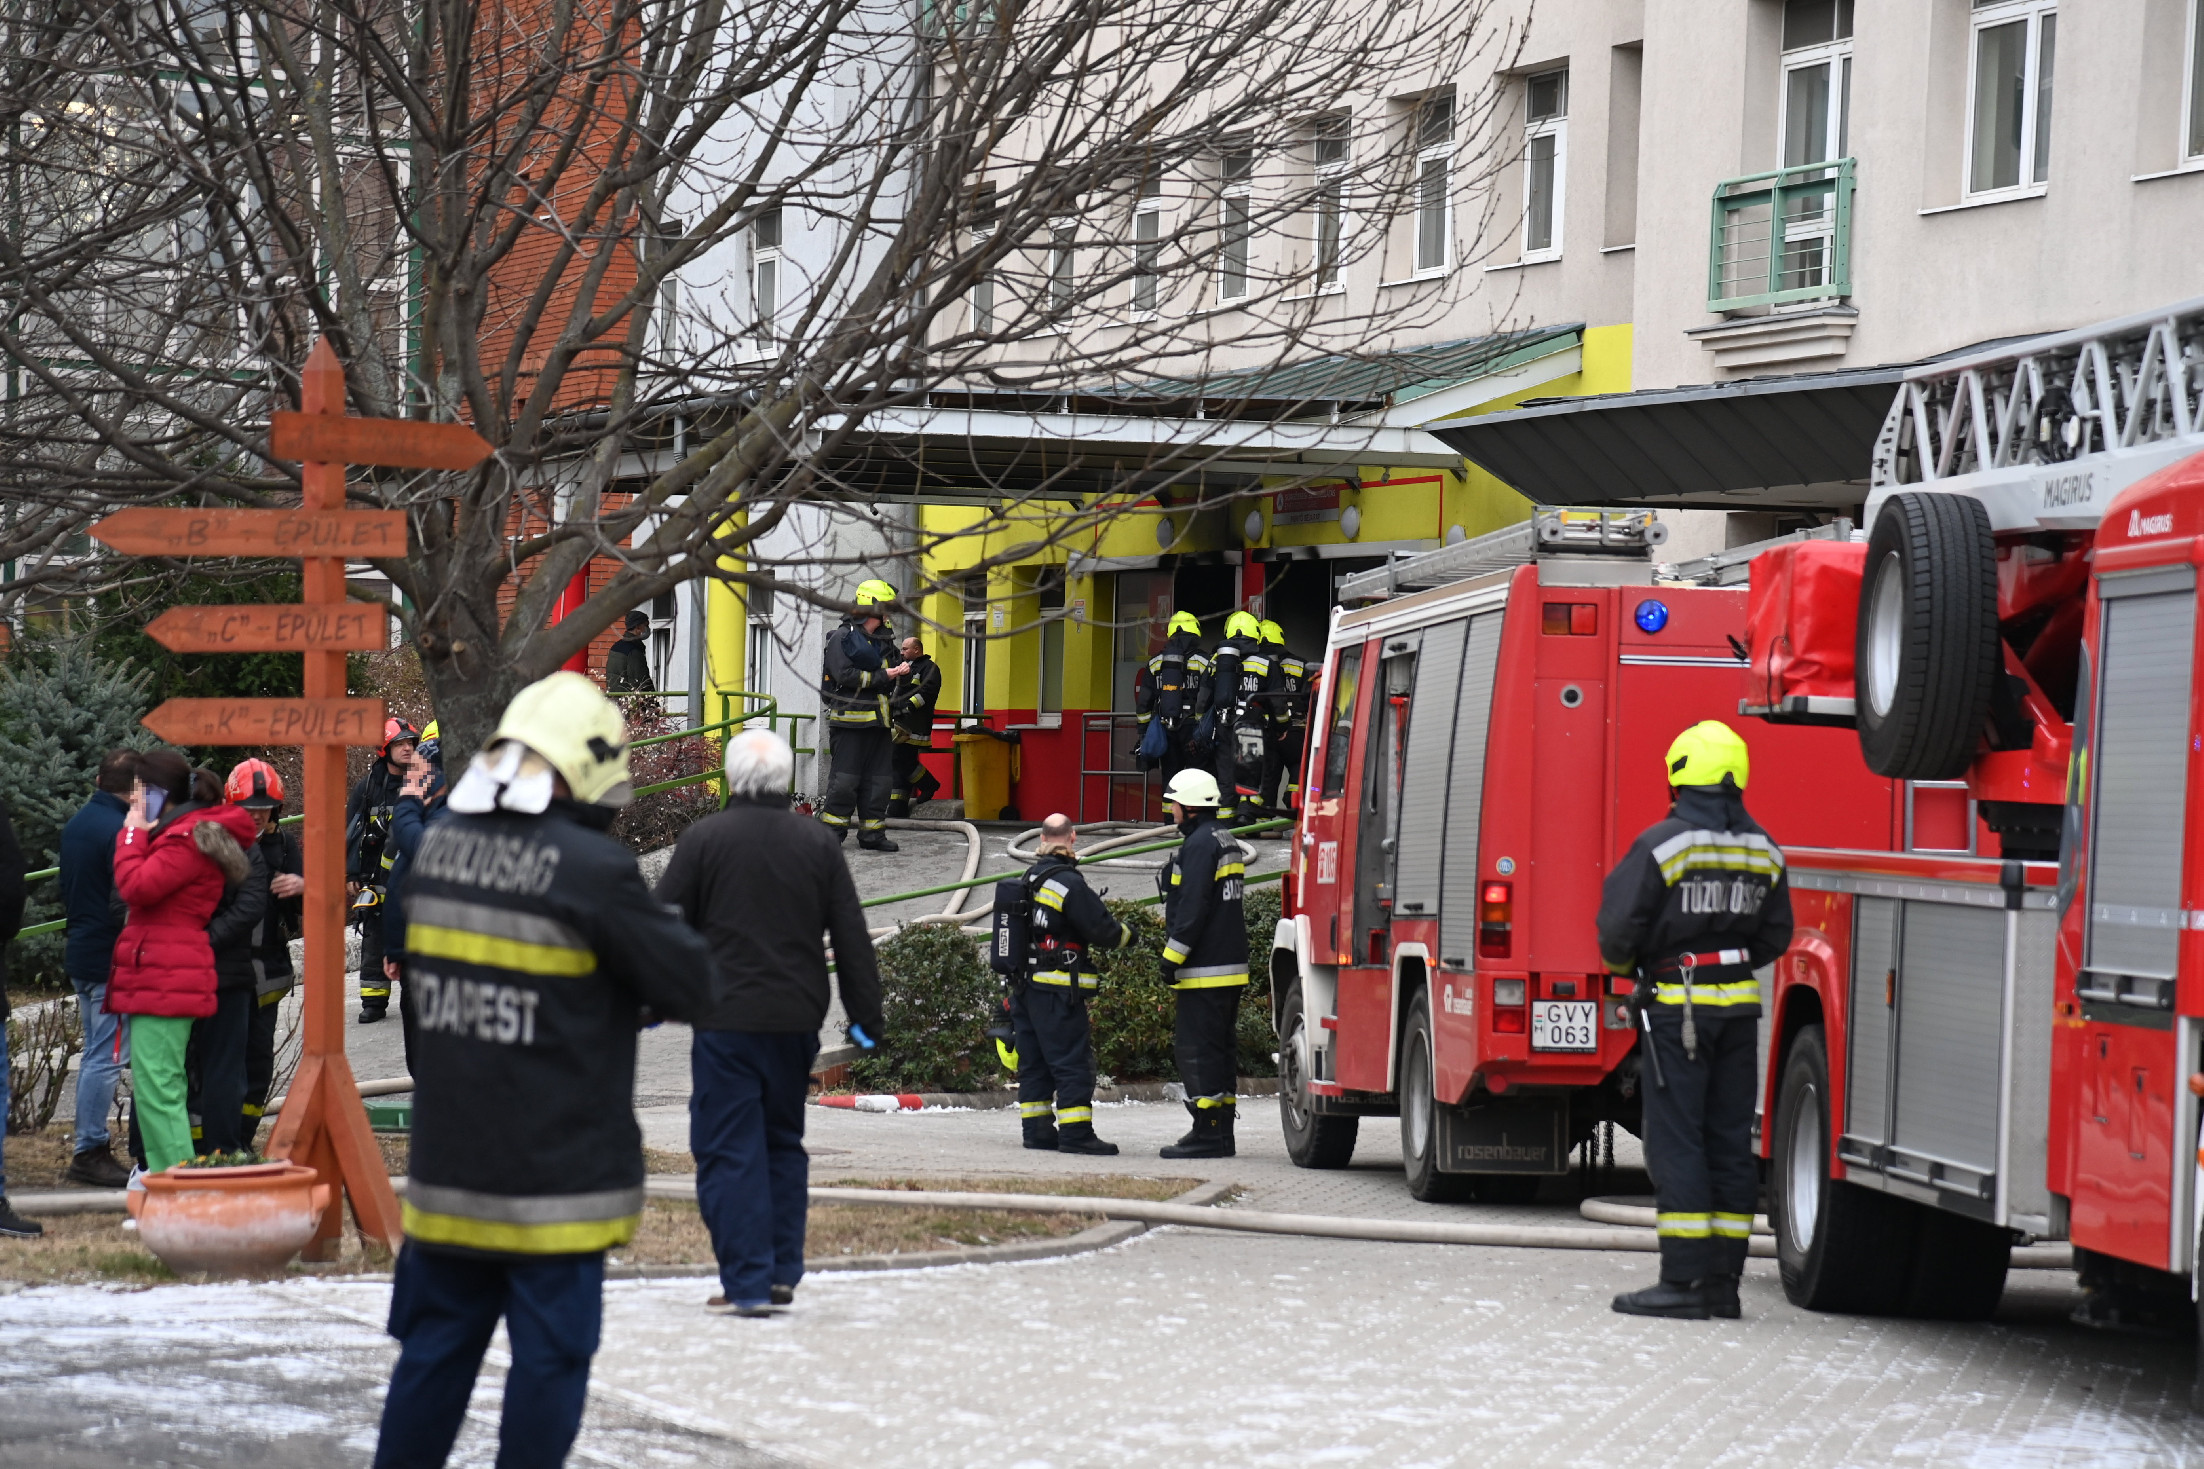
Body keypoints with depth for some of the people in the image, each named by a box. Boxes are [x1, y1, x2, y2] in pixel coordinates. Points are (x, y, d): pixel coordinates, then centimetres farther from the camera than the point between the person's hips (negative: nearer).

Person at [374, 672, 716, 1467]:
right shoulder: (593, 870, -17)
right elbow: (690, 985, -11)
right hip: (555, 1169, -6)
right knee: (549, 1355, 3)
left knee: (436, 1343, 16)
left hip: (448, 1160, 6)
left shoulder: (438, 844, 2)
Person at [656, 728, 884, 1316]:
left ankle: (746, 1282, -5)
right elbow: (852, 939, 7)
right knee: (783, 1142, 17)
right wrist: (866, 1017, 12)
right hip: (797, 1020, 4)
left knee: (728, 1151, -1)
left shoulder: (703, 839, -5)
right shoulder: (818, 844, 5)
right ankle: (783, 1273, 15)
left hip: (726, 1019, -4)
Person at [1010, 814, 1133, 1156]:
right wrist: (1125, 932, 6)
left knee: (1033, 1062, 13)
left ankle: (1036, 1129, 15)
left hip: (1024, 985, 8)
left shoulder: (1030, 880, 11)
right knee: (1073, 1062, -6)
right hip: (1058, 991, -8)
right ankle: (1075, 1133, -9)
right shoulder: (1069, 884, -14)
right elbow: (1102, 930, -14)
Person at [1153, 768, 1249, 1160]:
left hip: (1205, 967, -10)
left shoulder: (1200, 844, -14)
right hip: (1231, 964, 10)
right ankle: (1221, 1132, 15)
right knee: (1219, 1047, 12)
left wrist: (1173, 958, -17)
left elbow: (1192, 908, -20)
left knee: (1197, 1047, -9)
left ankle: (1208, 1132, -11)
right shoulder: (1226, 842, 18)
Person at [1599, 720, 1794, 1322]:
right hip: (1740, 1005, 6)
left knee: (1676, 1141, -4)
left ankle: (1684, 1281, -8)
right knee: (1730, 1142, 8)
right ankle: (1723, 1279, 10)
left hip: (1677, 1005, -6)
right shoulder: (1763, 849, 7)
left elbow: (1619, 927, -10)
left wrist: (1626, 966, 11)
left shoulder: (1661, 844, -12)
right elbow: (1775, 935, 12)